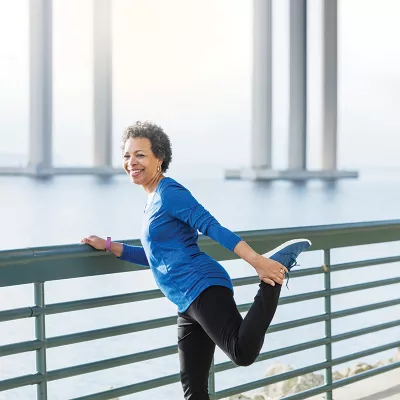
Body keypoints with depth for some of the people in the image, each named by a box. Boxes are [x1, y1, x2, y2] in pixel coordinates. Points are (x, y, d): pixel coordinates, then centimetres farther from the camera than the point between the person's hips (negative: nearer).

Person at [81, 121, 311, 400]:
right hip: (189, 304, 9)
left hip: (203, 290, -9)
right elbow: (156, 257, 30)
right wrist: (108, 246, 28)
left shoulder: (169, 193, -6)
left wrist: (257, 261, -26)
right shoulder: (154, 200, 22)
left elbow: (213, 227, -17)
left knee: (243, 352, -30)